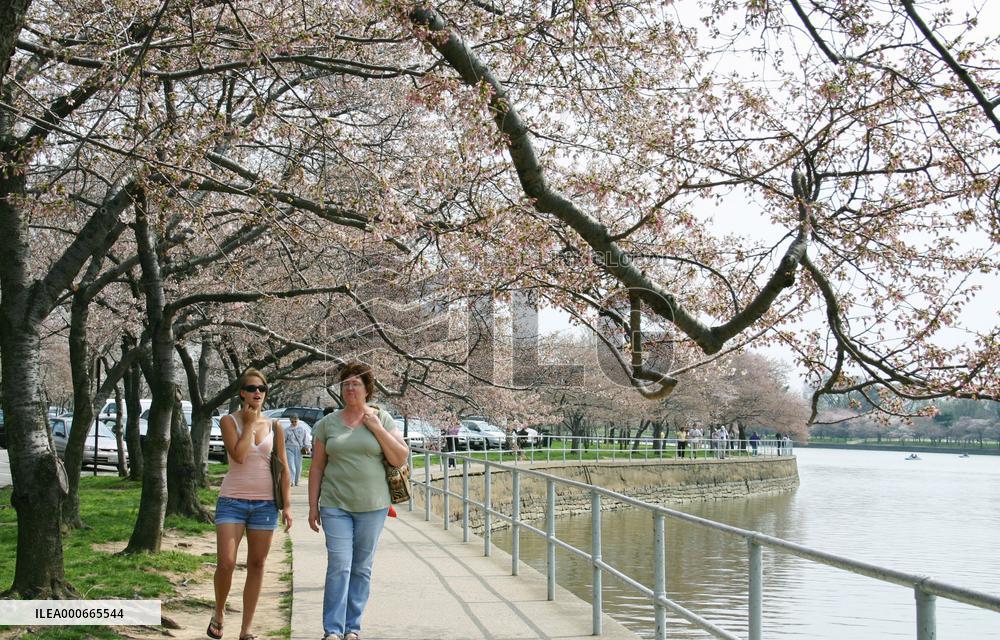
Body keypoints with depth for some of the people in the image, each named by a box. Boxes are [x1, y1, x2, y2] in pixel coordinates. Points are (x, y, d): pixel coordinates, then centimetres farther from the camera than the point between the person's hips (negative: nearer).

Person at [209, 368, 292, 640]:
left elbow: (283, 467, 6)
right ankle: (219, 612, 18)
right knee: (226, 563, -10)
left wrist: (287, 505, 1)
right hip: (232, 501, -2)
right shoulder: (229, 421, -1)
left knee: (256, 565, 5)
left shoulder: (274, 426, 6)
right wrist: (249, 423, -9)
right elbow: (239, 456, -16)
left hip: (265, 503, 3)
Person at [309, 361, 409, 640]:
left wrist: (376, 427, -11)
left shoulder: (382, 419, 3)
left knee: (362, 569, 8)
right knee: (339, 567, -8)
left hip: (372, 507, 0)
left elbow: (400, 459, -4)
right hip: (335, 506, 0)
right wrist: (313, 506, 5)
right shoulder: (327, 423, 5)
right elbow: (317, 468, 8)